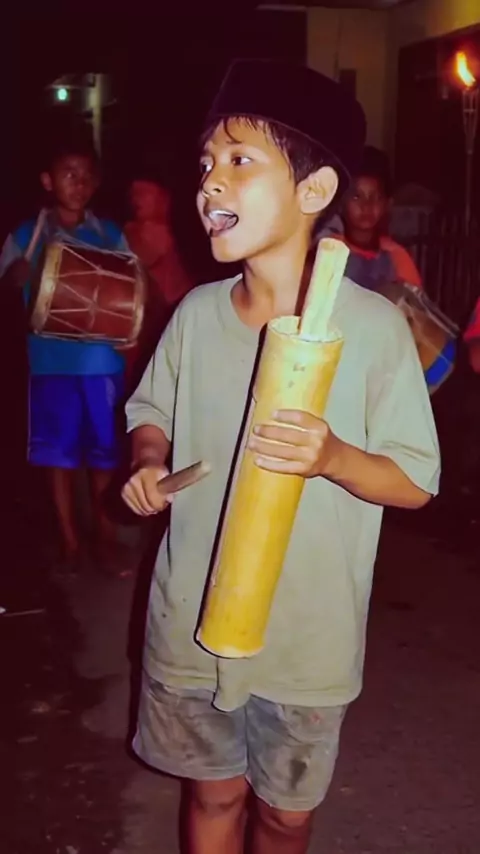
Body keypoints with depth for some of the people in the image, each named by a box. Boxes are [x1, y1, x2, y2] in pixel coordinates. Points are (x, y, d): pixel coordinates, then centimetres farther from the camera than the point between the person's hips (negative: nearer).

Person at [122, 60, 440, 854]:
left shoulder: (374, 325, -16)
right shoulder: (196, 313, -5)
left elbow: (416, 482, -12)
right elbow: (151, 412, 12)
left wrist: (332, 457, -30)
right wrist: (148, 462, -10)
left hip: (307, 638, -2)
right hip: (191, 622, 3)